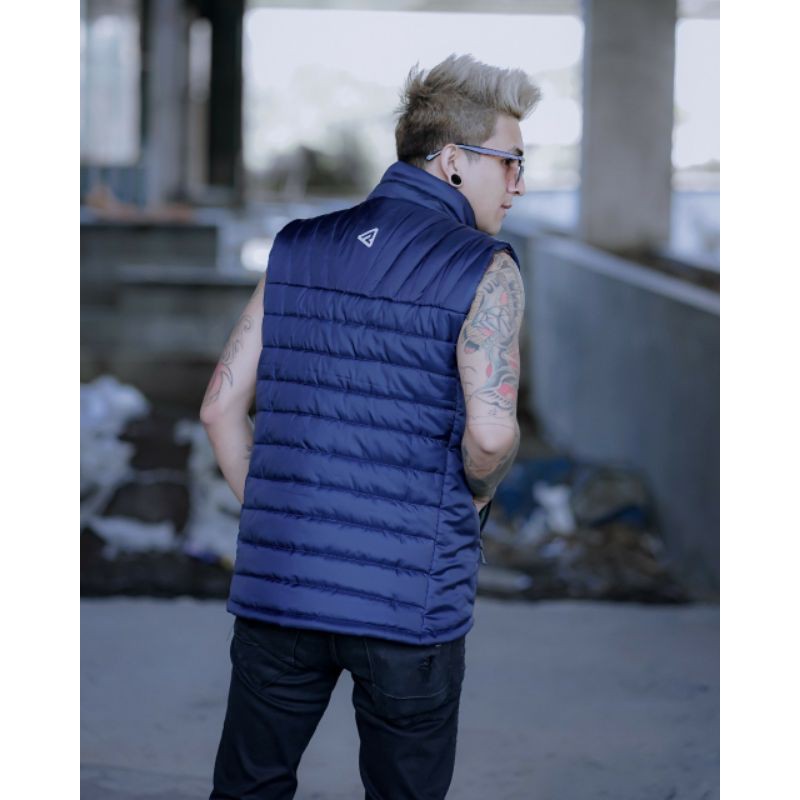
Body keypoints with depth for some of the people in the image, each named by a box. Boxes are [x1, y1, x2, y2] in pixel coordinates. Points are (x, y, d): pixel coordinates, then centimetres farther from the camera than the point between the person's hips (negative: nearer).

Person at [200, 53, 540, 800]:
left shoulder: (295, 249, 8)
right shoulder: (483, 270, -7)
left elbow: (221, 406, 7)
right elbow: (489, 431, -19)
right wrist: (477, 494, 2)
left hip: (276, 588, 4)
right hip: (409, 599, -4)